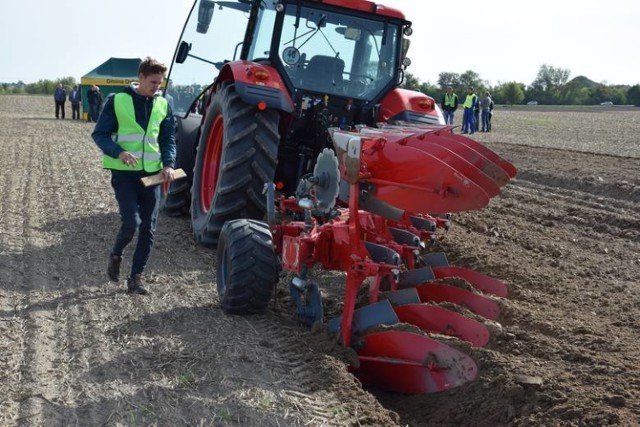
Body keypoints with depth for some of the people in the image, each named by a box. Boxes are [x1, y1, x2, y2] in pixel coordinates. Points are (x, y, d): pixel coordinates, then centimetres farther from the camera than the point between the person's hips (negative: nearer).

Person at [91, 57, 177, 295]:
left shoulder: (162, 105, 6)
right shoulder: (117, 101, -4)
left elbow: (168, 138, 11)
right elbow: (100, 134, -3)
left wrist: (168, 164, -7)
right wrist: (119, 152, -21)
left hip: (152, 173, 4)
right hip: (124, 173, -4)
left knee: (148, 228, 3)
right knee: (131, 222, -14)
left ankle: (136, 277, 14)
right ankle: (116, 255, 17)